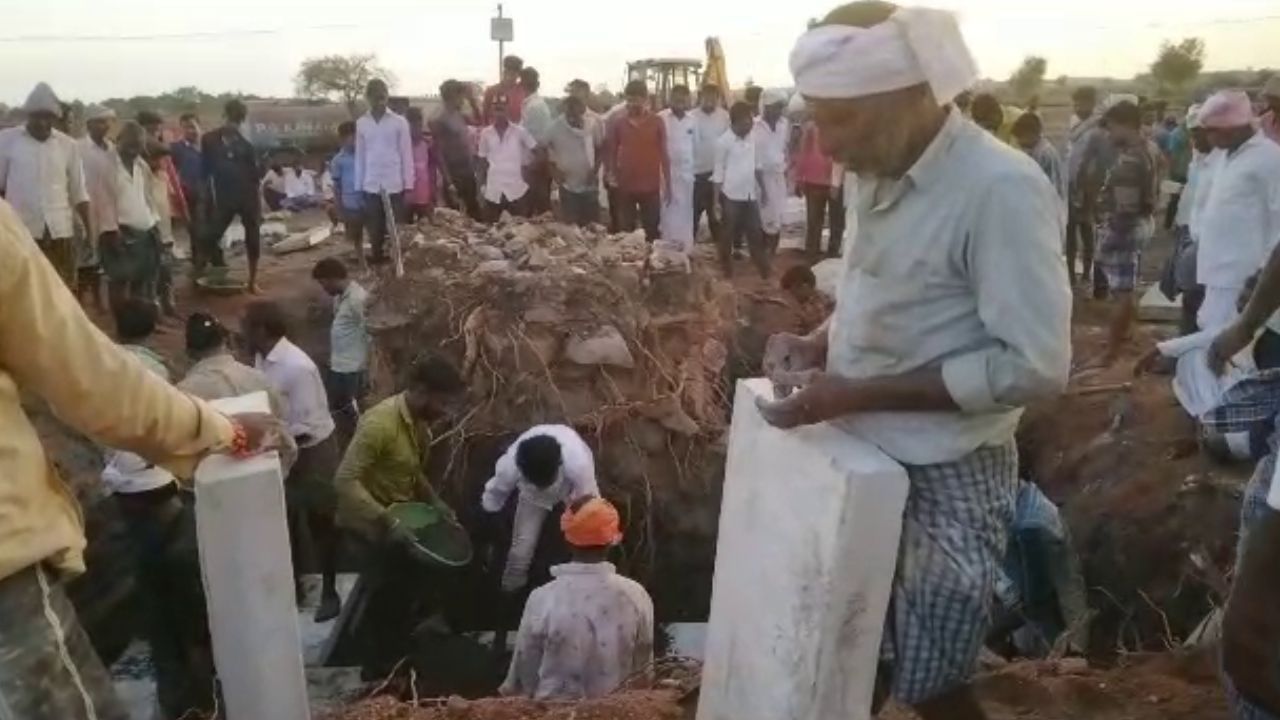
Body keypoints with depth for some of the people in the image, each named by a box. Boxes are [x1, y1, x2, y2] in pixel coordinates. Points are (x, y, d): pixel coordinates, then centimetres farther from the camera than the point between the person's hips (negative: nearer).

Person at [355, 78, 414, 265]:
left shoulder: (399, 122, -1)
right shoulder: (361, 123, 6)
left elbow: (406, 155, 0)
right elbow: (360, 156, 9)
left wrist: (408, 185, -4)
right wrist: (358, 187, 6)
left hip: (394, 184, -2)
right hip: (371, 185, 2)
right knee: (375, 229, 4)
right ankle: (378, 260, 14)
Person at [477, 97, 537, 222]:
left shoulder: (519, 131, 0)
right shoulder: (485, 133, 6)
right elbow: (483, 160, 12)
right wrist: (483, 183, 9)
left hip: (517, 189, -1)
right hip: (493, 190, 2)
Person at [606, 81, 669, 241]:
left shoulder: (657, 122, -2)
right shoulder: (617, 123, 0)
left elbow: (663, 154, 3)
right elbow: (611, 153, 8)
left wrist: (667, 184, 2)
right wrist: (612, 176, -2)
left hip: (650, 187, -1)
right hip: (625, 186, 1)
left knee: (652, 232, 6)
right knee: (626, 231, 9)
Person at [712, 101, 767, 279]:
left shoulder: (753, 137, 4)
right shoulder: (724, 141, -11)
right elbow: (718, 172, -9)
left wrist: (763, 188, 16)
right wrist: (716, 200, -10)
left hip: (751, 195, 5)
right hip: (731, 196, -5)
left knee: (756, 233, 11)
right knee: (728, 234, 7)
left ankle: (763, 269, 21)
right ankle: (727, 270, 20)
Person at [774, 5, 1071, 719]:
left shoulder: (1000, 190, -21)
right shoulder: (886, 177, 5)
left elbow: (1036, 365, -24)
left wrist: (856, 394, -25)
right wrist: (816, 344, -3)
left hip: (945, 478, -7)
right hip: (868, 459, 7)